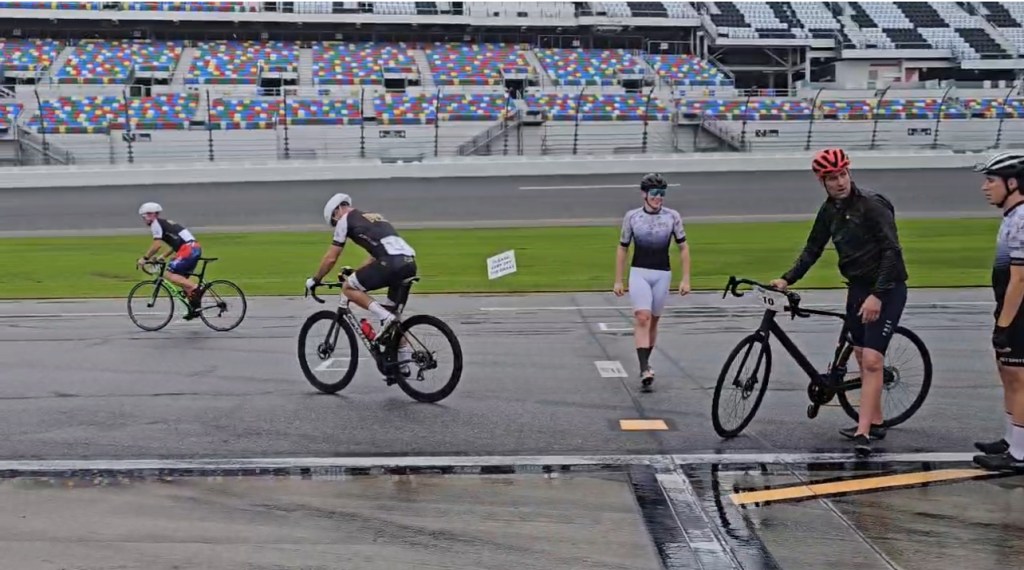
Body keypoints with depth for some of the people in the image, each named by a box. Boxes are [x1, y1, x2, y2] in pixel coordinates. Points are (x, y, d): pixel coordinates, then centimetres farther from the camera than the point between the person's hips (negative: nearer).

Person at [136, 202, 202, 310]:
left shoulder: (156, 224, 0)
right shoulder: (166, 223, 28)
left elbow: (157, 244, -10)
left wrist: (145, 258, -1)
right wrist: (163, 256, 27)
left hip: (188, 249, -9)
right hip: (195, 248, 9)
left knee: (170, 274, -10)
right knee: (182, 279, 13)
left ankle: (194, 288, -18)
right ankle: (195, 306, 8)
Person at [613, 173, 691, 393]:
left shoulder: (673, 216, -1)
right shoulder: (632, 216, -1)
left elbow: (684, 247, 6)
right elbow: (622, 248, 8)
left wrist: (686, 279, 1)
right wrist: (618, 280, 6)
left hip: (662, 274, 1)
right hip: (639, 273, -1)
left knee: (653, 320, 9)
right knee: (642, 317, -17)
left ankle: (645, 363, 26)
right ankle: (645, 370, -22)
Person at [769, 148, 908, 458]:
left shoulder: (872, 205, -18)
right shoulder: (829, 211, 4)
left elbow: (892, 251, -20)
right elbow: (813, 249, 11)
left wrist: (877, 295, -25)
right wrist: (787, 279, 0)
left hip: (886, 289, -7)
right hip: (858, 287, 8)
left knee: (871, 360, -13)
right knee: (862, 357, 12)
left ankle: (863, 432, -12)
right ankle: (875, 421, 25)